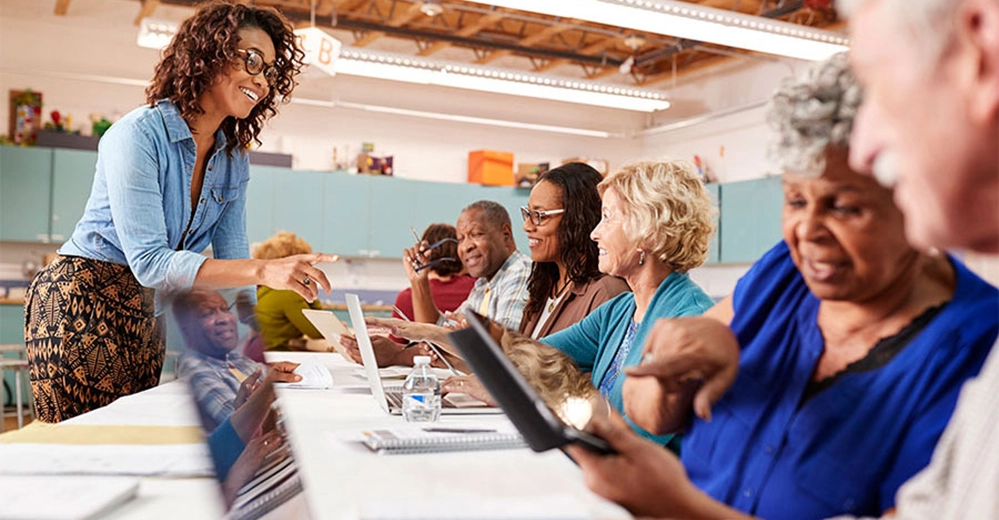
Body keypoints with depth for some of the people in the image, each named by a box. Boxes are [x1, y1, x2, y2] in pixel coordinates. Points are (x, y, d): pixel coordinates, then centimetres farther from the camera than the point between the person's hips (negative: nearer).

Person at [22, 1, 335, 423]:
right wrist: (264, 271, -37)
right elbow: (150, 262, -26)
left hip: (146, 316, 7)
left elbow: (231, 256, 4)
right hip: (79, 303, -7)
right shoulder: (139, 135, -18)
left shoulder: (233, 159, 4)